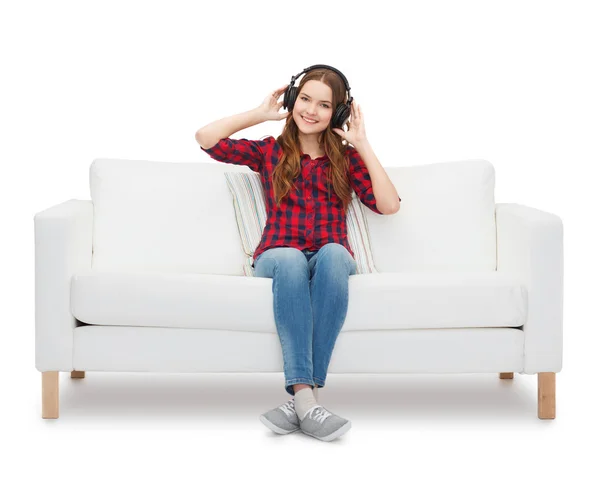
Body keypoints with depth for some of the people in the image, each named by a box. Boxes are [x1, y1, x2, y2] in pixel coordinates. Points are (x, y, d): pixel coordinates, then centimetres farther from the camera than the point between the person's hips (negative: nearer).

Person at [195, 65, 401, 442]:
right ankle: (307, 399, -49)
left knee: (333, 254, -38)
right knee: (291, 259, -39)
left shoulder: (346, 157, 19)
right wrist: (262, 113, 14)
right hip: (278, 258, 0)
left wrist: (363, 145, 4)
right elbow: (206, 138, 9)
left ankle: (302, 396, -43)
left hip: (331, 259, 1)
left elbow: (389, 205, 5)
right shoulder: (269, 152, 19)